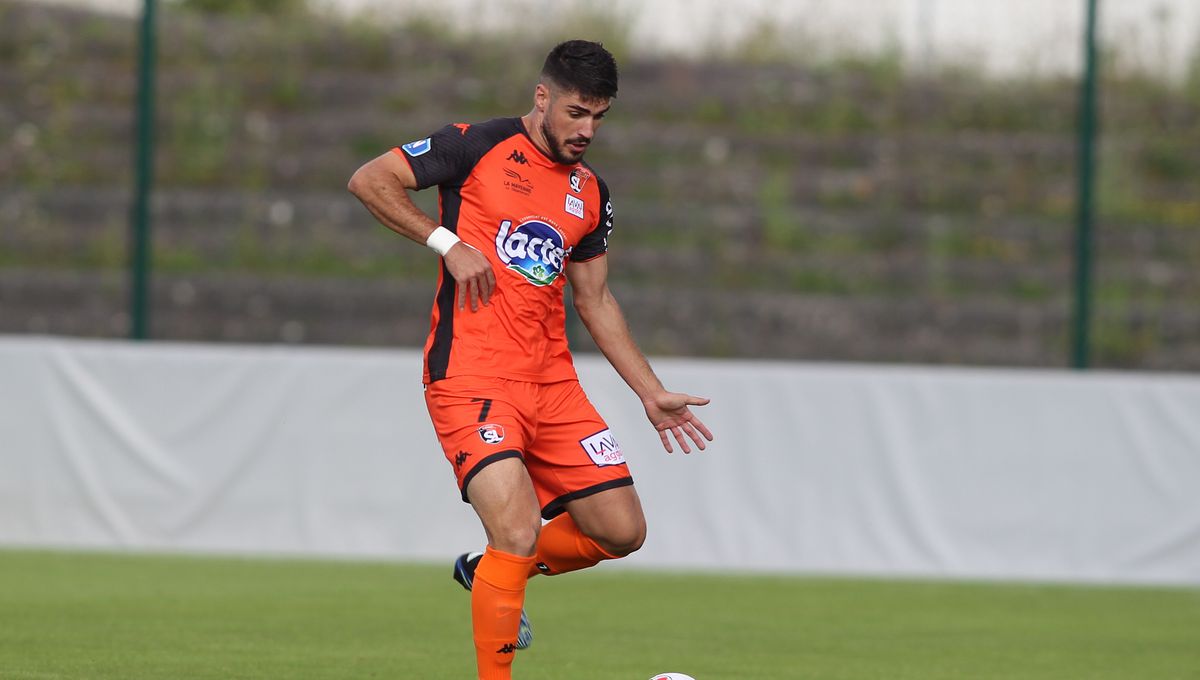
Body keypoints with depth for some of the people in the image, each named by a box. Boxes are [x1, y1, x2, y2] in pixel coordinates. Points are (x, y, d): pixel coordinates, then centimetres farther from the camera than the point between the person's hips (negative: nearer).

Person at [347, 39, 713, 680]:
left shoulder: (591, 194, 15)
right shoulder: (479, 146, -3)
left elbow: (594, 299, 23)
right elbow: (369, 181, -4)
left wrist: (651, 393, 20)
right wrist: (448, 244, -12)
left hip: (552, 381, 7)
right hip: (471, 378, -7)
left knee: (621, 531, 3)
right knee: (519, 532, -22)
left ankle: (490, 571, 27)